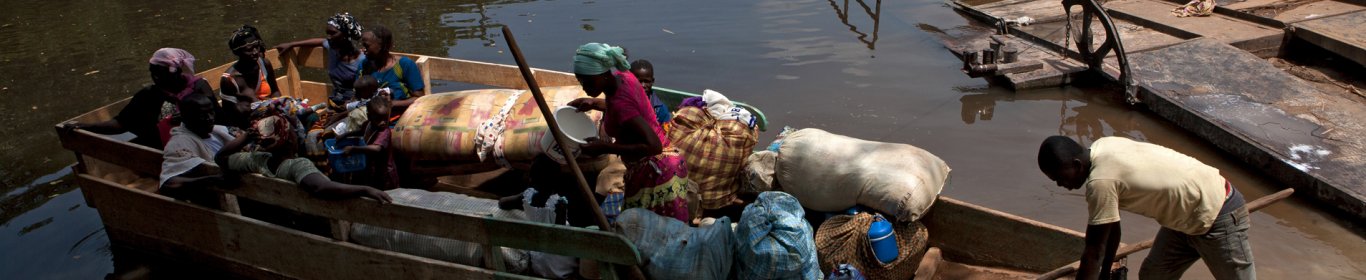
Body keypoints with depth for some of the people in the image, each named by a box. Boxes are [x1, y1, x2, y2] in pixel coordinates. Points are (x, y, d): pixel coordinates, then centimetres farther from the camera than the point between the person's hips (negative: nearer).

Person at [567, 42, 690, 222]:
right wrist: (594, 103, 9)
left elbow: (653, 145, -31)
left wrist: (606, 147, -26)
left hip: (655, 172, -9)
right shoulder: (623, 76, 0)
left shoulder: (620, 102, -26)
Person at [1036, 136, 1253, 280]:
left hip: (1217, 216, -9)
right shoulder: (1101, 148, -4)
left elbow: (1094, 253, -23)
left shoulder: (1100, 182, -31)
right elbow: (1111, 226, 5)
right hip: (1188, 216, 9)